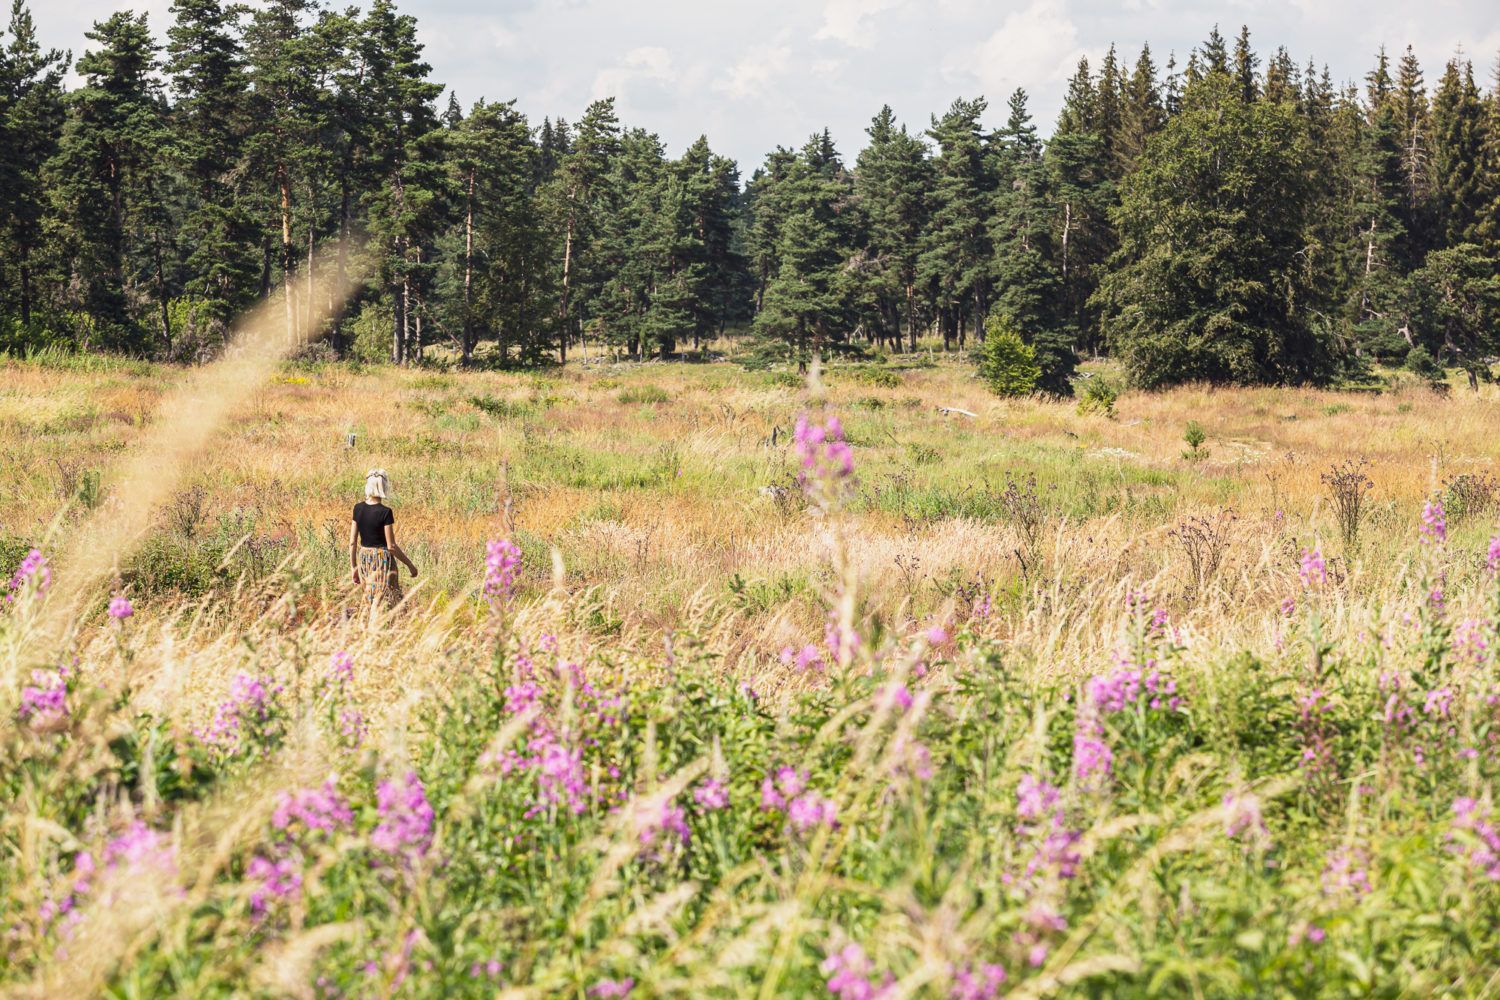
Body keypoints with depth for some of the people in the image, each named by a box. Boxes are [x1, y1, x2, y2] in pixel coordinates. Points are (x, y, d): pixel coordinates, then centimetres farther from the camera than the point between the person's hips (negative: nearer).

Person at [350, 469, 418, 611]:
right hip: (382, 559, -6)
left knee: (370, 603, 16)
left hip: (363, 558, 6)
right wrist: (410, 564, -3)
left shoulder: (358, 509, -1)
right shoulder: (385, 512, -15)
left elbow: (352, 542, 3)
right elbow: (391, 546, -14)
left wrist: (354, 567, 13)